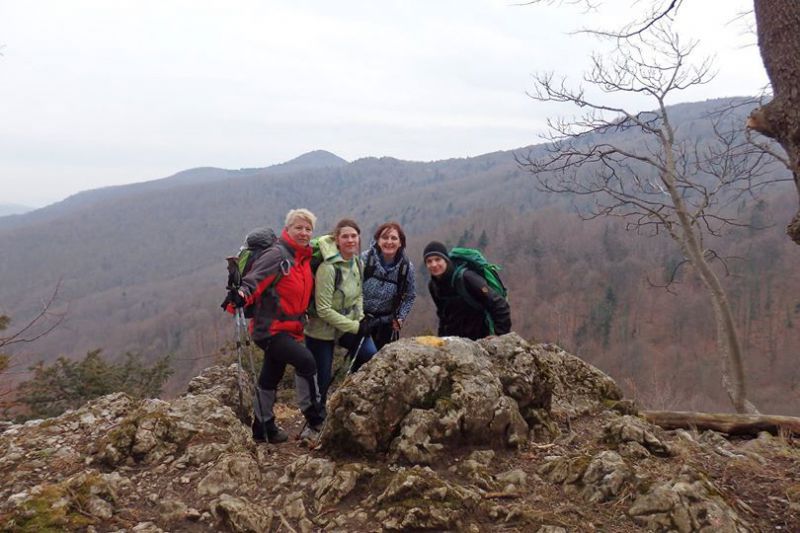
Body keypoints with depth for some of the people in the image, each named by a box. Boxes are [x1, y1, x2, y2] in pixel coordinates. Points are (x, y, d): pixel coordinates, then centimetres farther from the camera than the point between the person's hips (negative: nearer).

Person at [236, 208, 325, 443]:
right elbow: (253, 282, -23)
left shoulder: (304, 259, 11)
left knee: (270, 379, 18)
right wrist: (241, 296, -41)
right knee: (306, 361, -23)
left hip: (289, 329, 9)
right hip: (270, 328, -9)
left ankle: (264, 428, 31)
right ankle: (314, 418, -11)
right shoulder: (276, 255, -15)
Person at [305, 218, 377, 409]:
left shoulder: (357, 263, -2)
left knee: (370, 354, -11)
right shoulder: (328, 268, -25)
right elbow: (324, 310, -25)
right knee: (322, 380, 3)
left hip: (347, 325, 6)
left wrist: (361, 319, -6)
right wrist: (355, 327, -22)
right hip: (322, 330, -6)